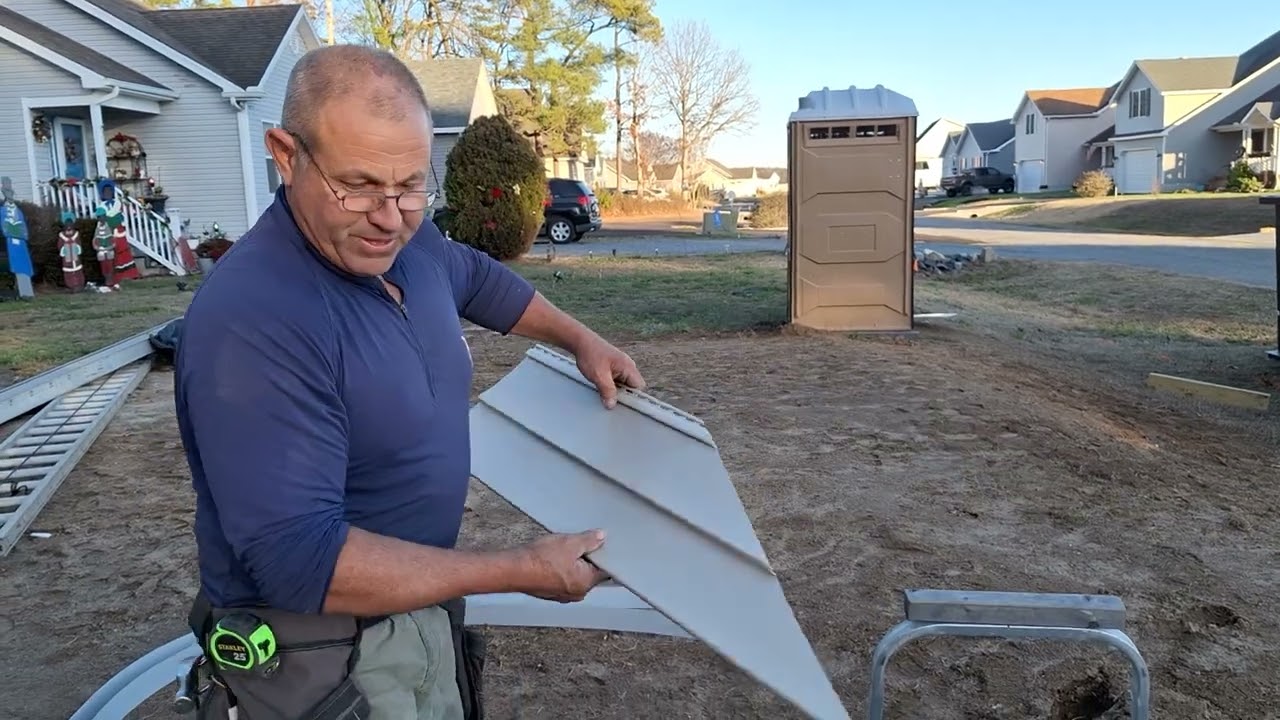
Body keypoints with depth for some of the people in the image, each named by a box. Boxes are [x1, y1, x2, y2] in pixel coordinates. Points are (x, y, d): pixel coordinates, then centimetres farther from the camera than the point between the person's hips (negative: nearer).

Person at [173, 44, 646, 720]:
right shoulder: (251, 321, -31)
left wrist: (582, 340, 21)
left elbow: (480, 281, 20)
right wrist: (522, 571, -28)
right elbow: (300, 562, -33)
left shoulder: (409, 244, -5)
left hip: (416, 608, 7)